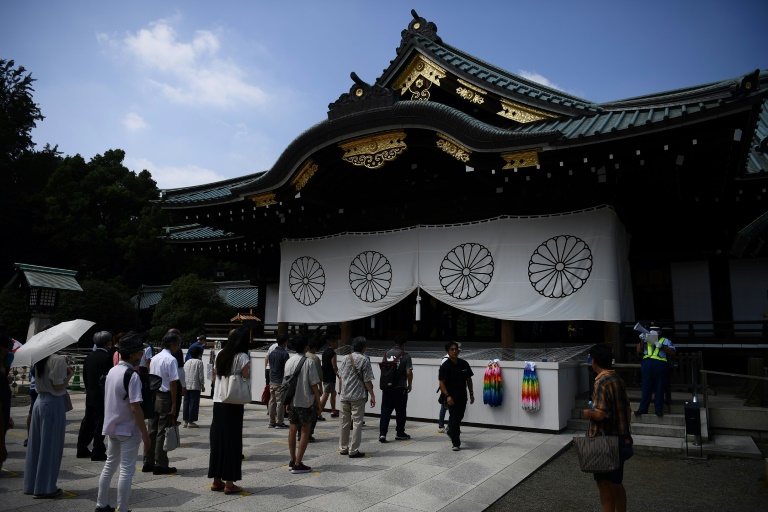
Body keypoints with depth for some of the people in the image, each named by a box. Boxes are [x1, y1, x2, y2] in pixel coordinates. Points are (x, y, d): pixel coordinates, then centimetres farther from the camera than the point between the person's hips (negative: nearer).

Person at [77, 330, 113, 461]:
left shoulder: (89, 357, 7)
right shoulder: (106, 357, -16)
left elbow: (85, 376, 12)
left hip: (90, 395, 8)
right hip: (101, 396, -7)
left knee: (87, 422, 16)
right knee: (100, 422, -1)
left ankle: (82, 449, 25)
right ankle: (98, 452, 4)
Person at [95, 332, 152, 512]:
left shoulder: (112, 371, 5)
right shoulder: (132, 376, -20)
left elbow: (109, 400, 12)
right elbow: (135, 408, -22)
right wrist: (145, 434, -17)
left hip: (111, 428, 8)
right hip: (128, 430, -8)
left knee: (109, 466, 19)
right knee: (126, 470, 1)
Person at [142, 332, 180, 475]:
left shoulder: (154, 358, 10)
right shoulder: (171, 360, -14)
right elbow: (173, 383, -16)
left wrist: (151, 397, 18)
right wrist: (174, 404, -13)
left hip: (153, 396, 8)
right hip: (165, 397, -8)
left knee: (152, 430, 13)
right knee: (162, 432, 0)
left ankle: (148, 463, 21)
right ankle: (160, 465, 7)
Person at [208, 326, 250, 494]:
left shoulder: (221, 354, 7)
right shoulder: (243, 357, -11)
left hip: (218, 402, 6)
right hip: (234, 404, -6)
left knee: (217, 439, 12)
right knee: (232, 441, 2)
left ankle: (217, 480, 21)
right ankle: (229, 483, 8)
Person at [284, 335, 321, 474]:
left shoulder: (289, 362, 3)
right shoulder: (309, 362, -14)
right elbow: (314, 384, -14)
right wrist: (318, 401, -4)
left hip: (291, 401, 6)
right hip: (305, 401, -5)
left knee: (293, 430, 16)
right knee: (305, 431, 4)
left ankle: (292, 461, 24)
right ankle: (298, 464, 2)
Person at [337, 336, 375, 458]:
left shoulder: (345, 359, 5)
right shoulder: (364, 360, -9)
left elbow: (340, 377, 10)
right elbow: (367, 381, -10)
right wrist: (372, 395, -3)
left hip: (344, 395, 5)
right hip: (358, 396, -5)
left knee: (344, 421, 14)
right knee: (357, 422, 2)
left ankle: (343, 448, 22)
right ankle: (353, 450, 2)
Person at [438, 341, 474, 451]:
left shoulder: (464, 364, 3)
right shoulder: (445, 366, -11)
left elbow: (469, 379, 11)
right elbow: (442, 383, -13)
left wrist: (471, 394, 10)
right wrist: (447, 395, -23)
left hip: (462, 396, 5)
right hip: (451, 397, -5)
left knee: (459, 417, 18)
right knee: (454, 418, -6)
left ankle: (451, 432, 44)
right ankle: (456, 443, 1)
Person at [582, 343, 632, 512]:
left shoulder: (602, 382, -20)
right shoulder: (618, 380, 6)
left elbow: (599, 414, -27)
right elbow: (627, 408, 14)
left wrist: (587, 413, -7)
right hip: (621, 439, 8)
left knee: (605, 484, 2)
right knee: (616, 484, 19)